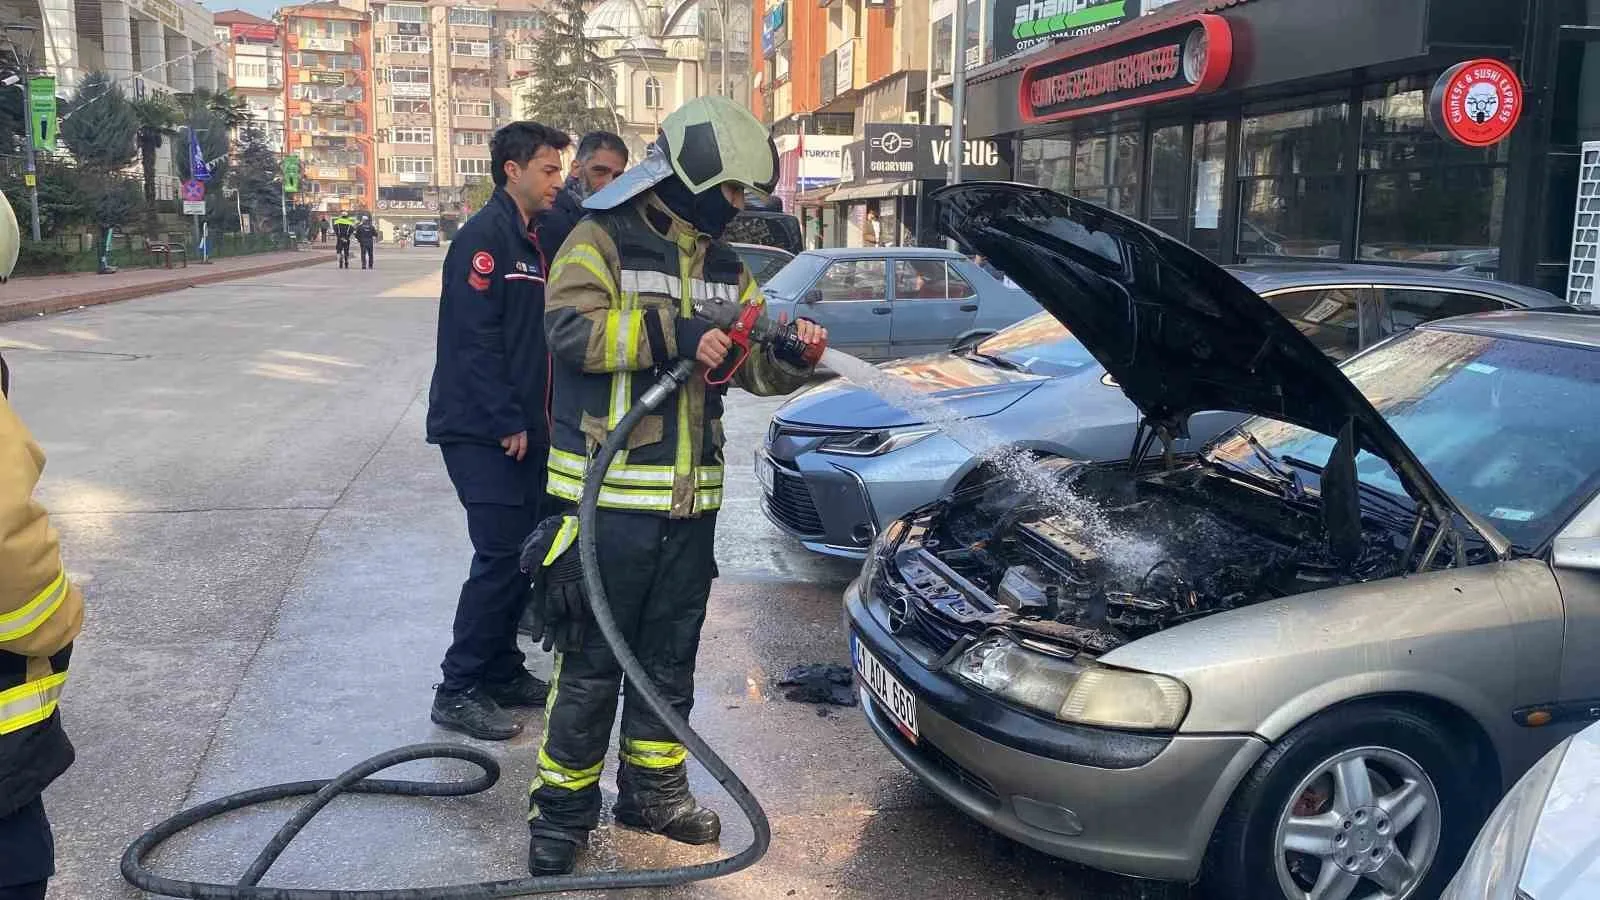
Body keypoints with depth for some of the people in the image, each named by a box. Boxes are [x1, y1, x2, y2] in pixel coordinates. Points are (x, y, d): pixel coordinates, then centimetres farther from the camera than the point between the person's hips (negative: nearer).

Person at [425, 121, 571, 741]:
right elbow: (474, 339, -20)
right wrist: (508, 423, -19)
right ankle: (458, 691, 1)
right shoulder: (484, 237, -12)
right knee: (500, 556, -9)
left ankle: (502, 672, 24)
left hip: (521, 428, 9)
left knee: (522, 553, 12)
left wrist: (532, 421, 12)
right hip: (482, 431, -9)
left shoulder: (534, 242, 17)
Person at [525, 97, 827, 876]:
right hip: (608, 493, -6)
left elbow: (753, 367, 15)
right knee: (592, 663, 1)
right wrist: (675, 336, -27)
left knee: (670, 659, 16)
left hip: (692, 498, 6)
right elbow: (571, 329, -21)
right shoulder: (601, 242, -6)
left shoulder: (724, 266, 14)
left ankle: (653, 789, 32)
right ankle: (562, 810, 16)